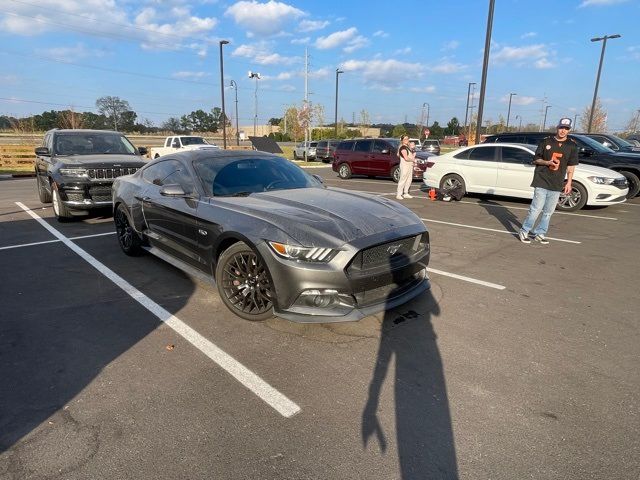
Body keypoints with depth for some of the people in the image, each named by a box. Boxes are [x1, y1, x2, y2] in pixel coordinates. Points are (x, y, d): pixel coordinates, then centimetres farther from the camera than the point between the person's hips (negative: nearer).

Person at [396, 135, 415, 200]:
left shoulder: (408, 147, 16)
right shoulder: (403, 148, -13)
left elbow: (412, 155, 20)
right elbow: (406, 158, -22)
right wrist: (412, 159, -5)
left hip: (410, 165, 9)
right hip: (405, 165, -9)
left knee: (409, 180, 11)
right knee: (403, 180, -7)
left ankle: (406, 193, 19)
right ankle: (398, 194, -3)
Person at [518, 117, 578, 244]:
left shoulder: (572, 146, 8)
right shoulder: (546, 141, 3)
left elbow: (571, 166, 10)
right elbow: (535, 160, 6)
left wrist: (569, 183, 3)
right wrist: (547, 162, -12)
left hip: (557, 184, 3)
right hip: (542, 181, -3)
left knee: (548, 212, 6)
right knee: (536, 209, -9)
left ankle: (539, 234, 17)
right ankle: (524, 232, 1)